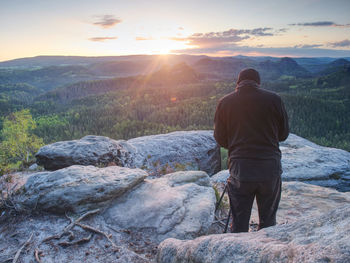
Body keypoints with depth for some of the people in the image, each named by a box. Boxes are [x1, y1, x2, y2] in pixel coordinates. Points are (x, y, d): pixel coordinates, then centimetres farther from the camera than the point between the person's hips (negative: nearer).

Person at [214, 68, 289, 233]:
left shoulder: (225, 102, 0)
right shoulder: (274, 99, -1)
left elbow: (220, 139, 6)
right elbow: (284, 134, 8)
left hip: (240, 169, 0)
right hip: (270, 168, 0)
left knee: (239, 225, 12)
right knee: (268, 222, 16)